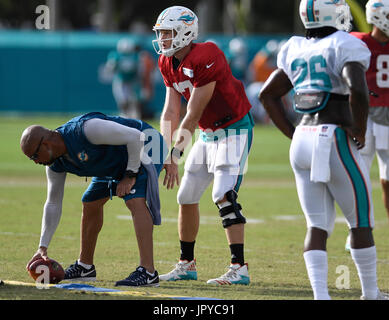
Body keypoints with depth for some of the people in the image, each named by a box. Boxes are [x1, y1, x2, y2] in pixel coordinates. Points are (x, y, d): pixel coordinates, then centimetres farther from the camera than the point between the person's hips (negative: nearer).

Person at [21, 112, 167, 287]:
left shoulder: (85, 129, -35)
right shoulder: (55, 164, -7)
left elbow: (135, 136, -30)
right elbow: (53, 205, 2)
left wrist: (130, 176, -25)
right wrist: (42, 248, -1)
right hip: (116, 165, 9)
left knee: (135, 201, -28)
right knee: (91, 205, 13)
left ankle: (147, 272, -33)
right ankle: (85, 267, 29)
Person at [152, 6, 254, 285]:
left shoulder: (205, 58, -26)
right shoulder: (169, 64, 2)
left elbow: (193, 115, -24)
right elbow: (171, 112, 1)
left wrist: (176, 155, -20)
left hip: (234, 130, -9)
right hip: (208, 133, 9)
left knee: (224, 195, -20)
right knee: (187, 197, 10)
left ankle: (239, 269, -19)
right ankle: (186, 265, 22)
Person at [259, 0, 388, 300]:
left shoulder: (296, 50, 11)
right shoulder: (346, 47, -10)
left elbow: (268, 95, 17)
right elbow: (358, 90, -26)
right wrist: (359, 132, -12)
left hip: (303, 141, 6)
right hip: (336, 143, -6)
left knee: (317, 225, 6)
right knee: (361, 223, 10)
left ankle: (320, 294, -8)